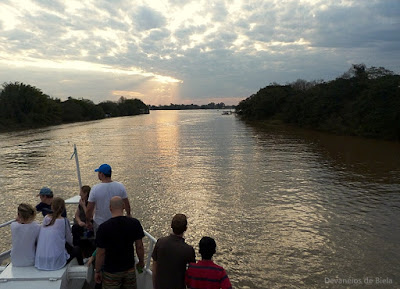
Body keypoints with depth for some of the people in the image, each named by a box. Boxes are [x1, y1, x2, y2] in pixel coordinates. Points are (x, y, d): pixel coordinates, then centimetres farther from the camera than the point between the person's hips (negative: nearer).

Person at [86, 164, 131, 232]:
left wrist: (88, 222, 4)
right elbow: (126, 204, -3)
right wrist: (128, 214, 15)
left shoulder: (95, 188, -17)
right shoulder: (120, 186, -12)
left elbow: (89, 209, -12)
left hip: (100, 224, -1)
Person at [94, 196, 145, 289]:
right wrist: (141, 262, 12)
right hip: (129, 269, 2)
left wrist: (97, 271, 2)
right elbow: (139, 246, -5)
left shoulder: (103, 227, -20)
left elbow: (101, 253, -13)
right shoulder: (134, 223, -13)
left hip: (111, 272, -2)